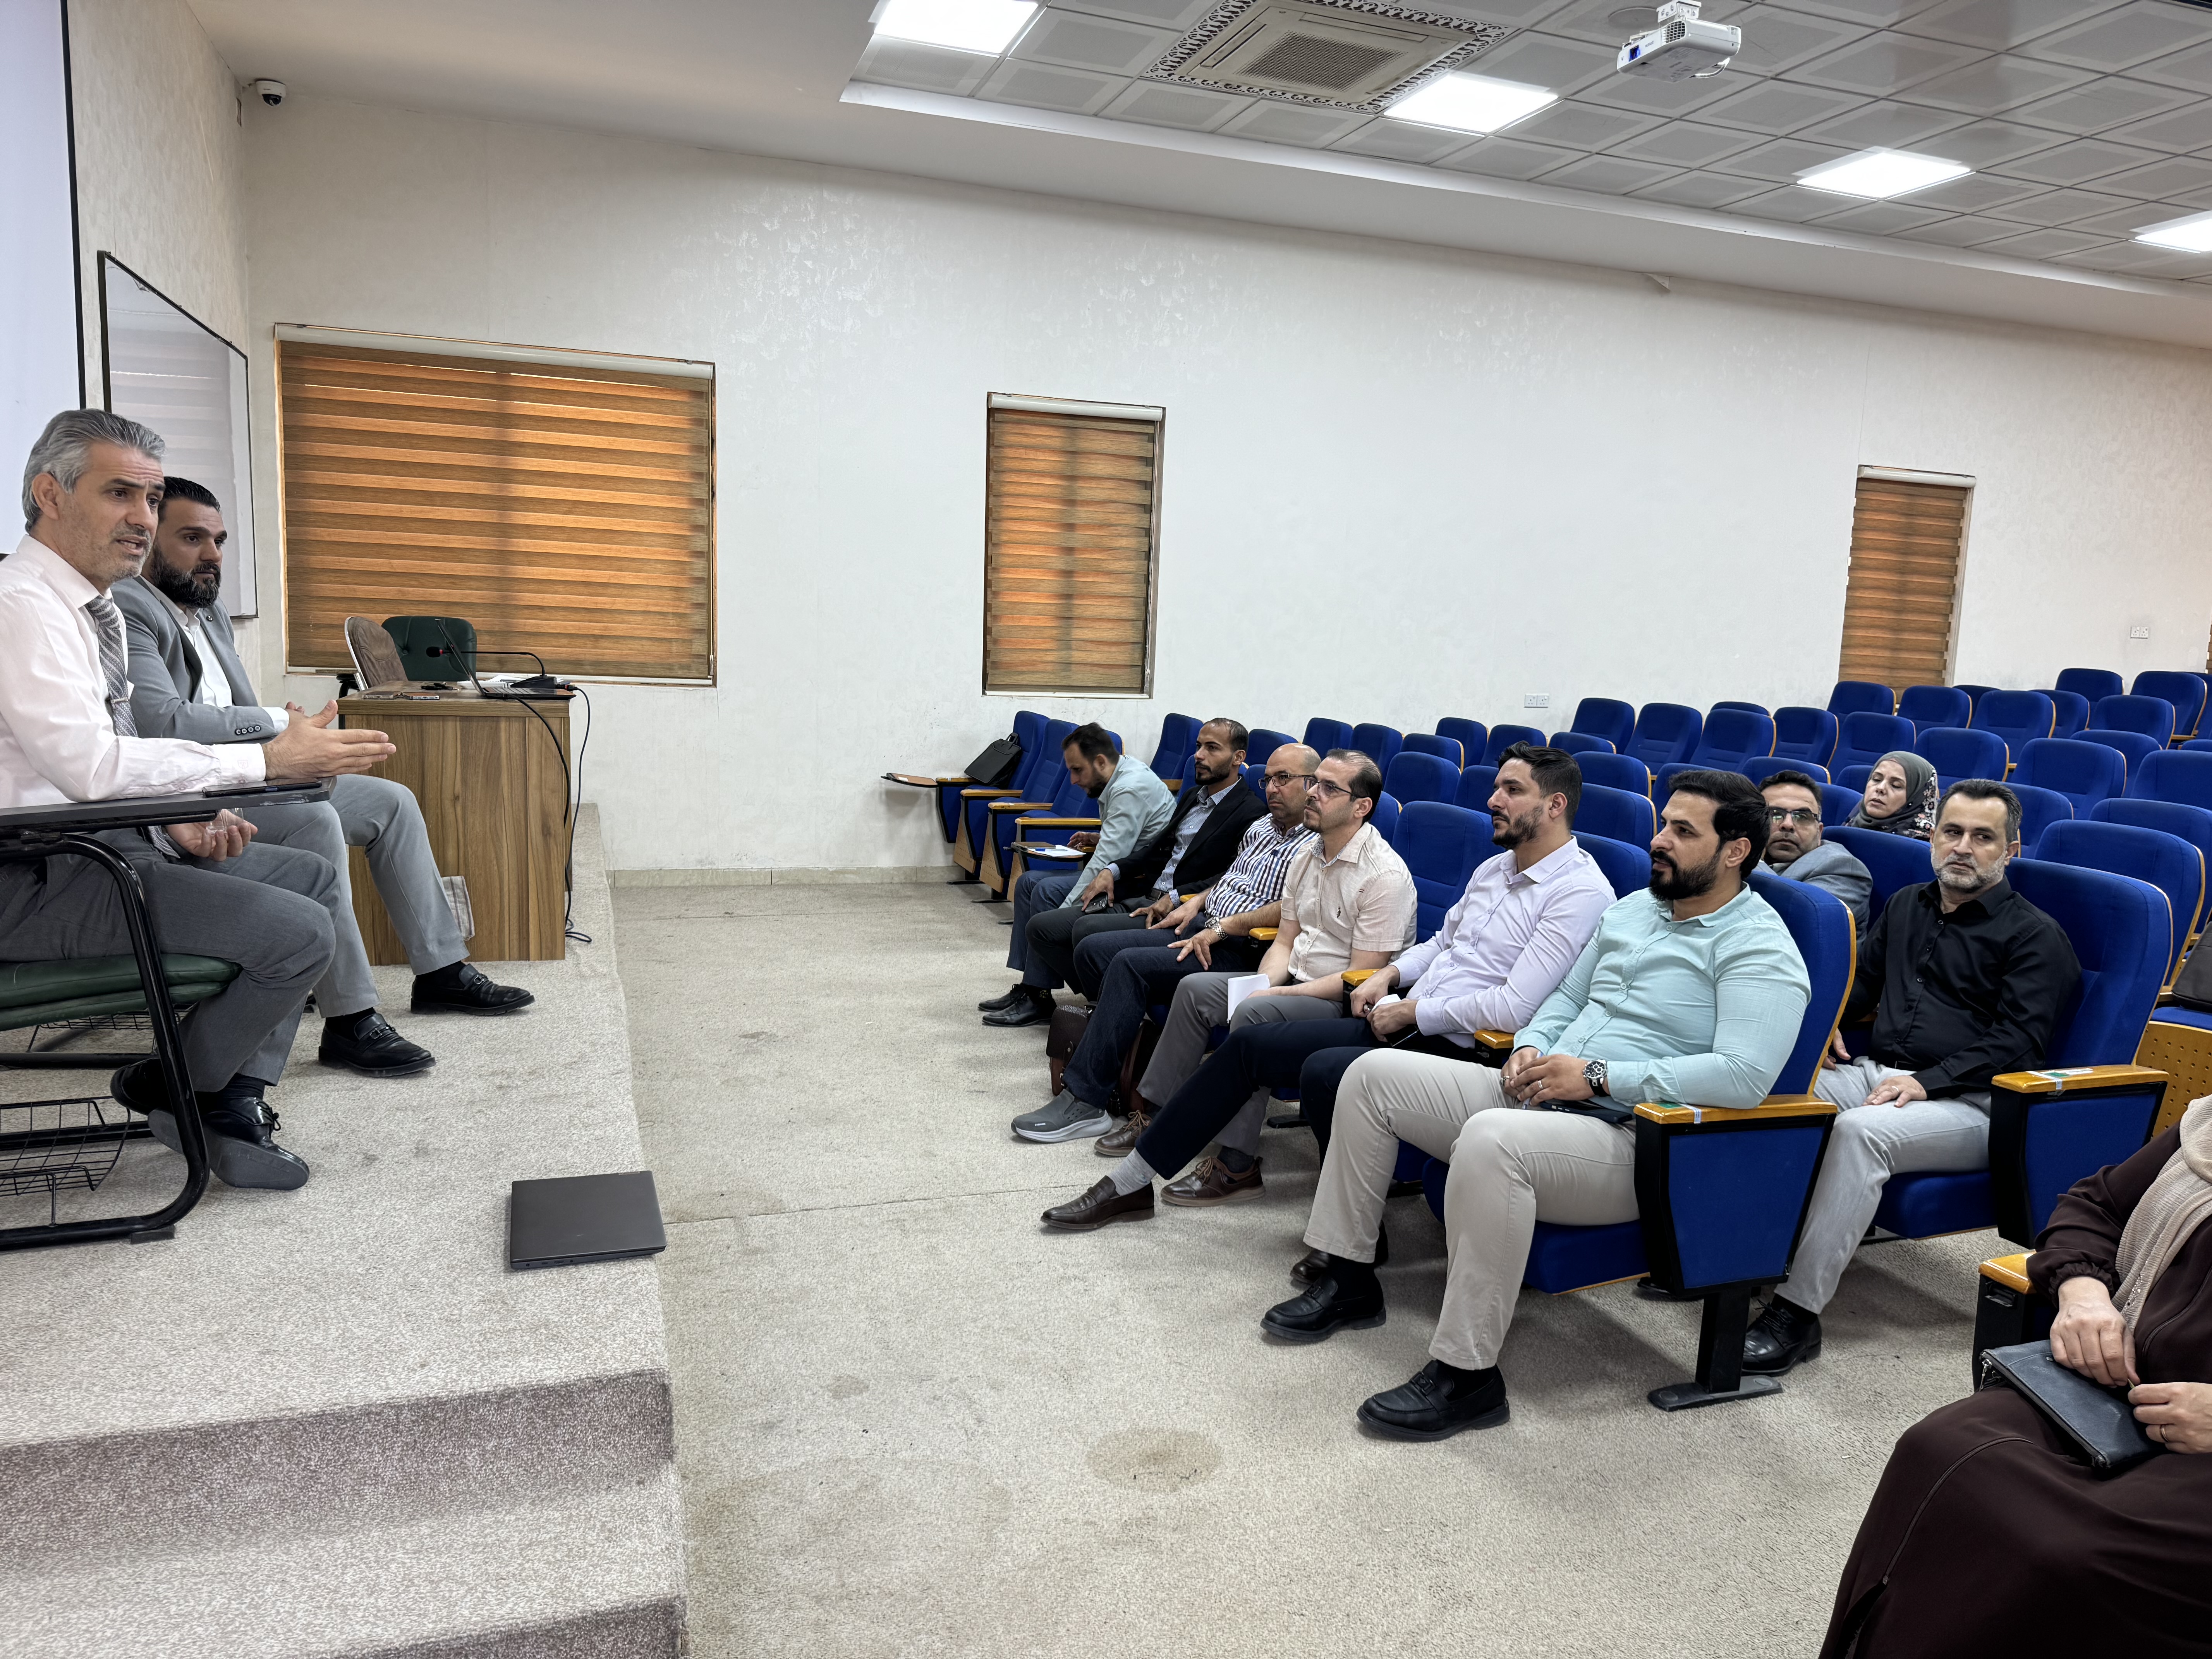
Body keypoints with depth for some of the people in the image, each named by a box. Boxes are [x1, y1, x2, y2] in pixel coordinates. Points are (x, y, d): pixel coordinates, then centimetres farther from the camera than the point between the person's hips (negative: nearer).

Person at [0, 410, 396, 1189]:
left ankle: (234, 1102, 5)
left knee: (313, 878, 9)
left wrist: (174, 819, -1)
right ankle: (168, 1091, 5)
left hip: (103, 841, 10)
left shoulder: (94, 610, 14)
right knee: (297, 932, -20)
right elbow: (89, 764, -27)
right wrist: (270, 759, -25)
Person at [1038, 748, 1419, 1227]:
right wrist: (1261, 985, -7)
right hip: (1293, 984, 9)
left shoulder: (1386, 874, -15)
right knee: (1196, 988, -11)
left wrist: (1275, 994, -20)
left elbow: (1362, 977, -18)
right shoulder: (1306, 856, 11)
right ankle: (1153, 1117, -10)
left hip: (1345, 1003, -8)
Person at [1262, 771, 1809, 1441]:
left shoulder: (1760, 949, -9)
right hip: (1538, 1097, 9)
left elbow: (1744, 1077, -23)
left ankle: (1466, 1373, -26)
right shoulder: (1633, 909, 17)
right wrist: (1531, 1047, 3)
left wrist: (1598, 1077, -21)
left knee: (1489, 1140, -39)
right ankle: (1349, 1278, 9)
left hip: (1631, 1141, -9)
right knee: (1373, 1074, 1)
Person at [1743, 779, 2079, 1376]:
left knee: (1862, 1131, -37)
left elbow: (2016, 1041, -8)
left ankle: (1798, 1310, -35)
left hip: (1965, 1103, -6)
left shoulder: (2036, 936, 2)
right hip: (1872, 1074, 6)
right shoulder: (1906, 905, 21)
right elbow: (1864, 981, 31)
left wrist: (1928, 1081, -20)